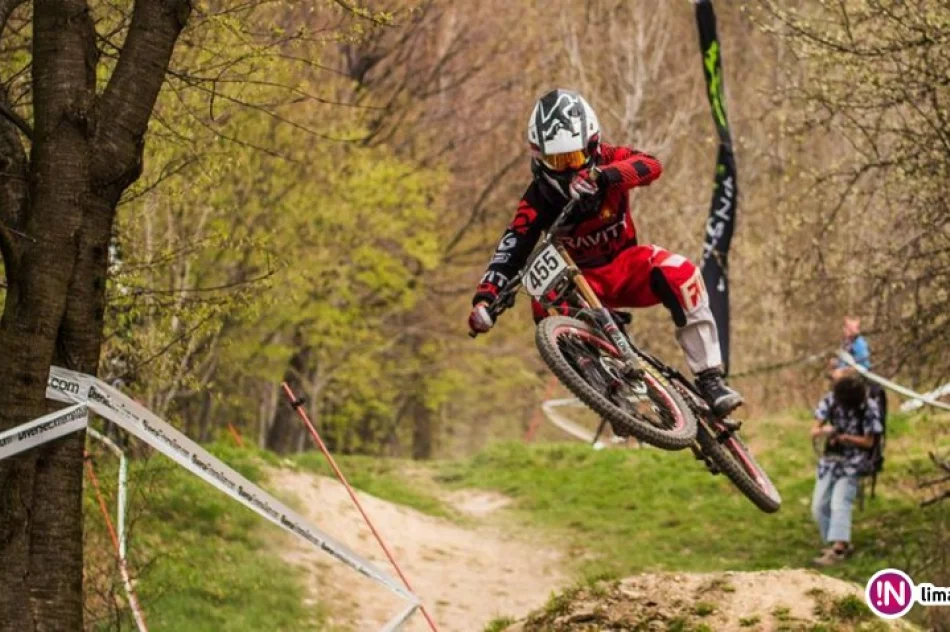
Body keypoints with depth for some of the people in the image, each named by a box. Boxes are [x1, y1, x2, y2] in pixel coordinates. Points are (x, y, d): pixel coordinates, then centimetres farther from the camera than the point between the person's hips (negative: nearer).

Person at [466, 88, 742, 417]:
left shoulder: (607, 160, -13)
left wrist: (601, 175, -53)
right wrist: (484, 298, -40)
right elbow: (512, 248, -22)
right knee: (545, 307, -33)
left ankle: (710, 379, -26)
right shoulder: (538, 199, -13)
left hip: (626, 266, 0)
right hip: (581, 280, 0)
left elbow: (651, 165, -33)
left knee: (679, 272, -31)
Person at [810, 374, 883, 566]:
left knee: (840, 503, -21)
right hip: (830, 458, 5)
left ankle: (838, 549, -29)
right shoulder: (830, 401, -5)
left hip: (853, 462, -5)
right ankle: (841, 543, 11)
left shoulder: (868, 407, -14)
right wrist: (823, 431, -26)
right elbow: (814, 431, -1)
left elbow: (869, 442, -8)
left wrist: (845, 438, -24)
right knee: (819, 506, -1)